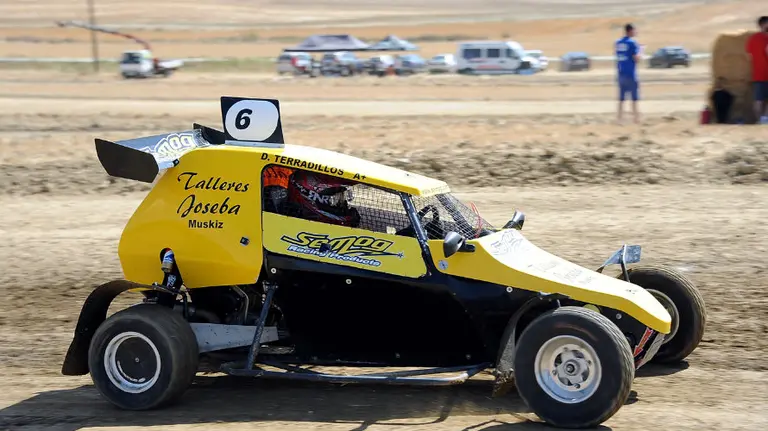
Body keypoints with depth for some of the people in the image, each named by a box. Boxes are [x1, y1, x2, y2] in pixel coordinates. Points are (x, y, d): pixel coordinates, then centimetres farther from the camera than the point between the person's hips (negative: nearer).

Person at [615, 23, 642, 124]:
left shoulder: (618, 43, 9)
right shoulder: (632, 43, -11)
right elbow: (636, 59, -13)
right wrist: (640, 52, 3)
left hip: (621, 73, 6)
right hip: (630, 74, -6)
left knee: (621, 97, 8)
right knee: (634, 97, 1)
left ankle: (620, 118, 4)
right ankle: (636, 118, 2)